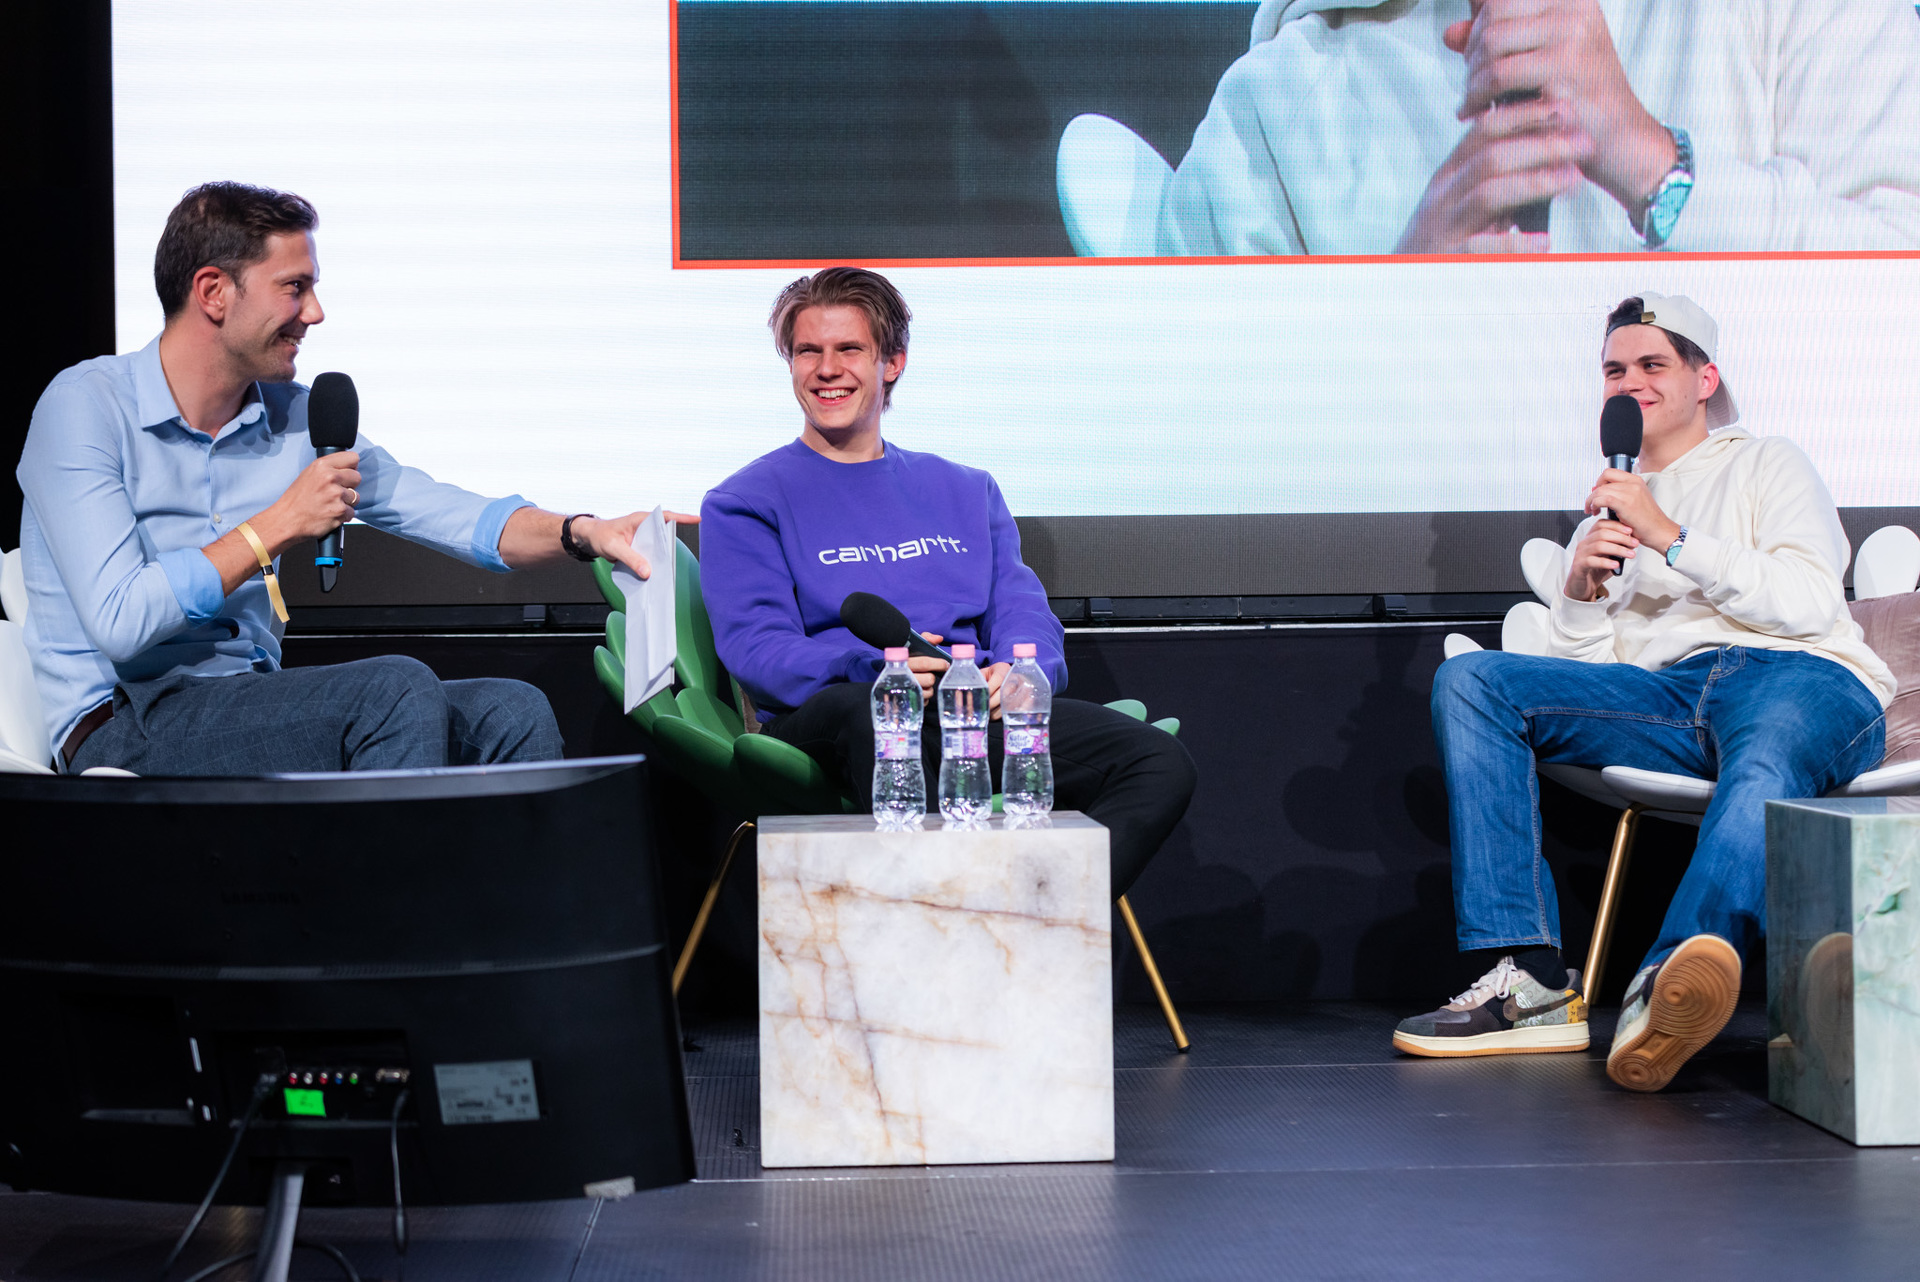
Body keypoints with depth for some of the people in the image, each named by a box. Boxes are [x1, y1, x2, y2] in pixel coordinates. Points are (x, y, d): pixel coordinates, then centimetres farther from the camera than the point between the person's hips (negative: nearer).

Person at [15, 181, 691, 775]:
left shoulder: (295, 417, 11)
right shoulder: (86, 407, -8)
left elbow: (447, 515, 10)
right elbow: (120, 622, -19)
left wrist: (582, 533, -8)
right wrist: (279, 526, -13)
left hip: (251, 705, 7)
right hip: (122, 729, -7)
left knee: (509, 712, -12)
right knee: (397, 689, -27)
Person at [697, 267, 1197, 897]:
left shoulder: (965, 491, 29)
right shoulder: (744, 504, 15)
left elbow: (1023, 611, 18)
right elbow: (756, 648, 0)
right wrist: (873, 666, -21)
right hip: (830, 713, -4)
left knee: (1161, 762, -23)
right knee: (869, 717, -44)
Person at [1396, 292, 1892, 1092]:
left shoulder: (1767, 464, 21)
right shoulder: (1606, 514, 33)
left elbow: (1807, 604, 2)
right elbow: (1574, 665, 21)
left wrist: (1672, 538, -4)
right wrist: (1581, 592, 1)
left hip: (1802, 677, -4)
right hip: (1665, 701, 4)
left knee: (1761, 772, -42)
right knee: (1470, 681, -18)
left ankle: (1661, 993, -71)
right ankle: (1529, 980, -30)